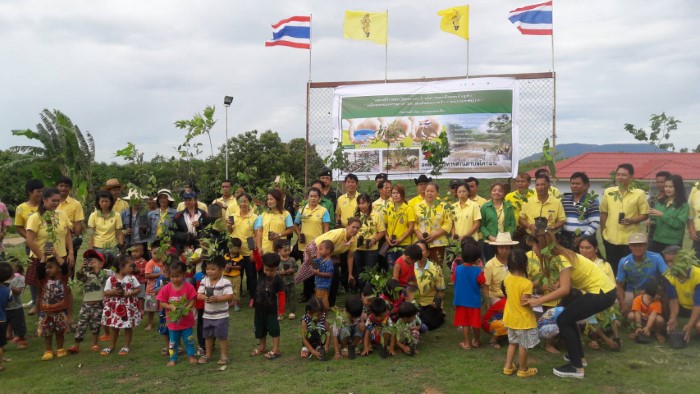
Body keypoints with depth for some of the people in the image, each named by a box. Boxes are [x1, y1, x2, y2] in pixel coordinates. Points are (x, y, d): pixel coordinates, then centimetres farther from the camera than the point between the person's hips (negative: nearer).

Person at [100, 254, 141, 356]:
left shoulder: (132, 278, -4)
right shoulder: (111, 279, -6)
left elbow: (138, 289, 1)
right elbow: (106, 292, -4)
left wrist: (130, 293, -16)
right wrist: (114, 292, -22)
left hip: (129, 306, 0)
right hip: (115, 306, 0)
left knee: (128, 327, 7)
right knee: (113, 327, 11)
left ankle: (127, 346, 22)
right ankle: (111, 346, 27)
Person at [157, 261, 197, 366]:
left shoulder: (189, 287, -11)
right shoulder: (166, 288, -9)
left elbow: (192, 300, -9)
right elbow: (162, 303, -6)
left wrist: (187, 308, -25)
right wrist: (171, 307, -22)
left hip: (186, 320, -1)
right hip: (173, 320, 1)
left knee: (188, 340, 12)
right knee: (173, 341, 13)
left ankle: (191, 356, 29)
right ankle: (173, 359, 26)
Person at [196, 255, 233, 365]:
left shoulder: (225, 282, -15)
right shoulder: (204, 281, 0)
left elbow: (230, 296, -20)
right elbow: (199, 294, -1)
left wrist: (217, 298, -30)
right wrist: (205, 297, -23)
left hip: (221, 315, -5)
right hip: (207, 315, 5)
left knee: (222, 336, 3)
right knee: (208, 336, 17)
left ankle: (224, 356, 15)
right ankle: (207, 354, 32)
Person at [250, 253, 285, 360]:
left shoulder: (278, 280, -14)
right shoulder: (261, 274, -4)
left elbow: (281, 295, -10)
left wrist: (281, 309, -11)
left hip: (271, 309, -5)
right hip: (259, 308, 5)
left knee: (274, 329, 1)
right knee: (260, 328, 16)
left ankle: (275, 350, 7)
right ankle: (262, 348, 32)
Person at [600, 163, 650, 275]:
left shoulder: (639, 193, -4)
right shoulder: (608, 192, 4)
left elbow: (645, 214, -2)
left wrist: (632, 220, -20)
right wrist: (602, 232, 8)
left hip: (630, 239, -2)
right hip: (610, 238, 3)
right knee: (612, 268, 12)